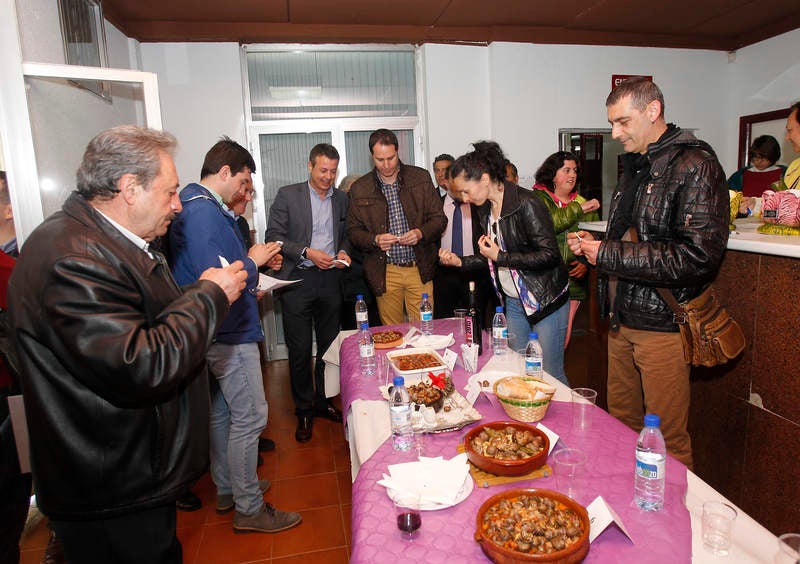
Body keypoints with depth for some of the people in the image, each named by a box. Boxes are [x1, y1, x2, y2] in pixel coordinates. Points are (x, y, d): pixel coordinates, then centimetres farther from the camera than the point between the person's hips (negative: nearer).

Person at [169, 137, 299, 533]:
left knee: (222, 412, 19)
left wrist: (248, 277, 13)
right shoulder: (203, 211, -19)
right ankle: (249, 509, 12)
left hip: (219, 331, 11)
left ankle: (227, 490, 35)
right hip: (230, 332, -11)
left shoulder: (197, 206, 14)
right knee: (249, 416, -2)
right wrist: (253, 261, -11)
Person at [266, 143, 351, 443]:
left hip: (330, 280, 4)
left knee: (329, 346, 10)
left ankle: (323, 401, 28)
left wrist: (343, 251, -1)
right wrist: (307, 252, -15)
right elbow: (274, 236, -4)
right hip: (297, 280, -3)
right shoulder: (288, 195, 0)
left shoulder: (341, 198, 11)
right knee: (299, 351, 2)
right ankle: (303, 411, 17)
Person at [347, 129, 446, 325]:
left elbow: (439, 219, 5)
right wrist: (375, 240, -14)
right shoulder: (359, 189, 3)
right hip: (385, 273, 0)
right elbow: (353, 231, 6)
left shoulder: (421, 178, 4)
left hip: (419, 269, 0)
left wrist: (421, 233, -15)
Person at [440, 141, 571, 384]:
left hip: (546, 300, -7)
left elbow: (549, 255, -22)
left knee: (550, 375, 1)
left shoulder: (526, 204, -18)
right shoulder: (485, 209, 7)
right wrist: (460, 262, 3)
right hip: (514, 302, 8)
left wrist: (501, 257, -20)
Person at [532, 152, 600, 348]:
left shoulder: (583, 203, 14)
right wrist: (578, 209, -14)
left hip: (572, 282, 4)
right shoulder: (538, 198, -1)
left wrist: (587, 262, -6)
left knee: (563, 338, 10)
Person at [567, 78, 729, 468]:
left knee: (667, 440, 4)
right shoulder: (634, 166, 16)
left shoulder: (694, 165, -12)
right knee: (620, 428, 17)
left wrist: (608, 255, -18)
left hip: (661, 325, -8)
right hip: (622, 320, 8)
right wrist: (593, 245, 6)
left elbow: (698, 256, -22)